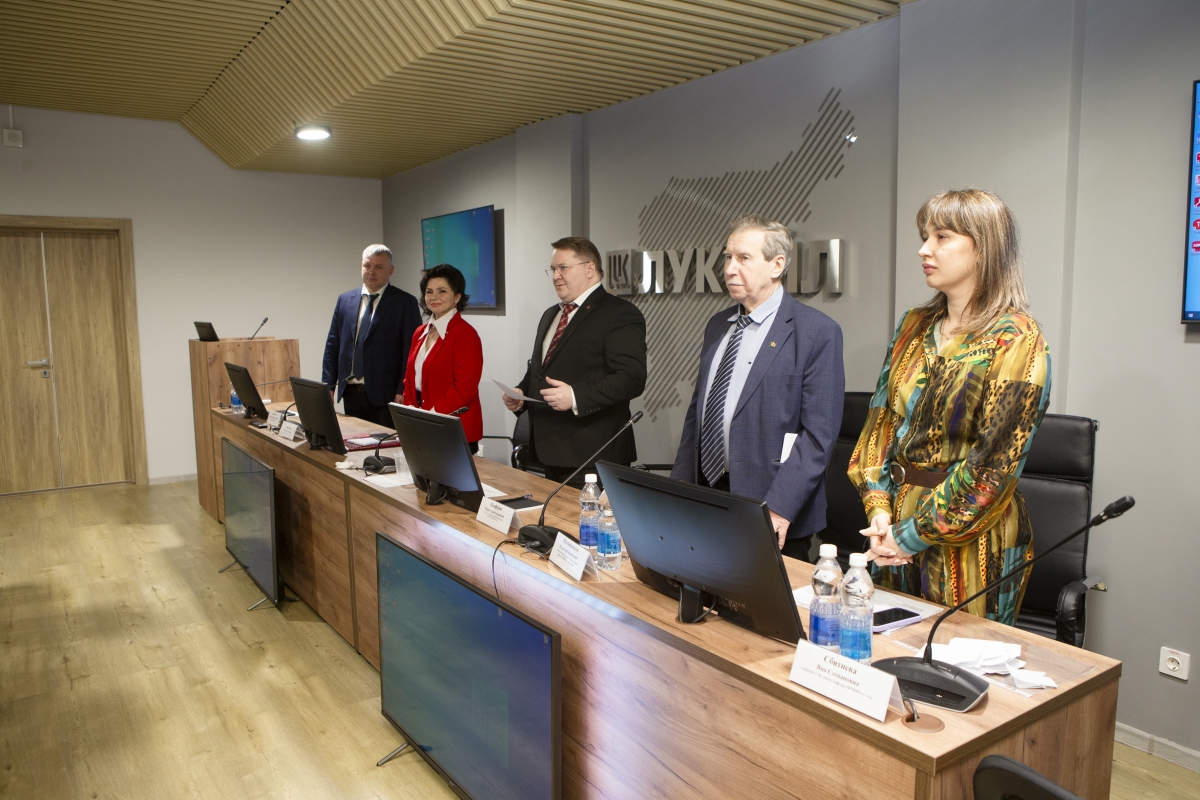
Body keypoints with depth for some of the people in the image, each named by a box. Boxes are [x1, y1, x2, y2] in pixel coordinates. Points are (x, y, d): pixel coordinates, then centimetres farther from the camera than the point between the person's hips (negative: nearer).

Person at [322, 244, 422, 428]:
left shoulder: (405, 302, -3)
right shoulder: (345, 300, 12)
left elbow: (411, 351, -7)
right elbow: (333, 345, 14)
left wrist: (403, 392, -13)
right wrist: (328, 385, 7)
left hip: (385, 396, -4)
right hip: (351, 393, 5)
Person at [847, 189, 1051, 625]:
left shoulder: (1017, 340, -12)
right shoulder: (914, 326, 8)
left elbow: (996, 462, -17)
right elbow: (881, 419, 6)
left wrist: (913, 535, -15)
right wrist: (880, 511, -5)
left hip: (970, 543, -6)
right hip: (898, 534, 6)